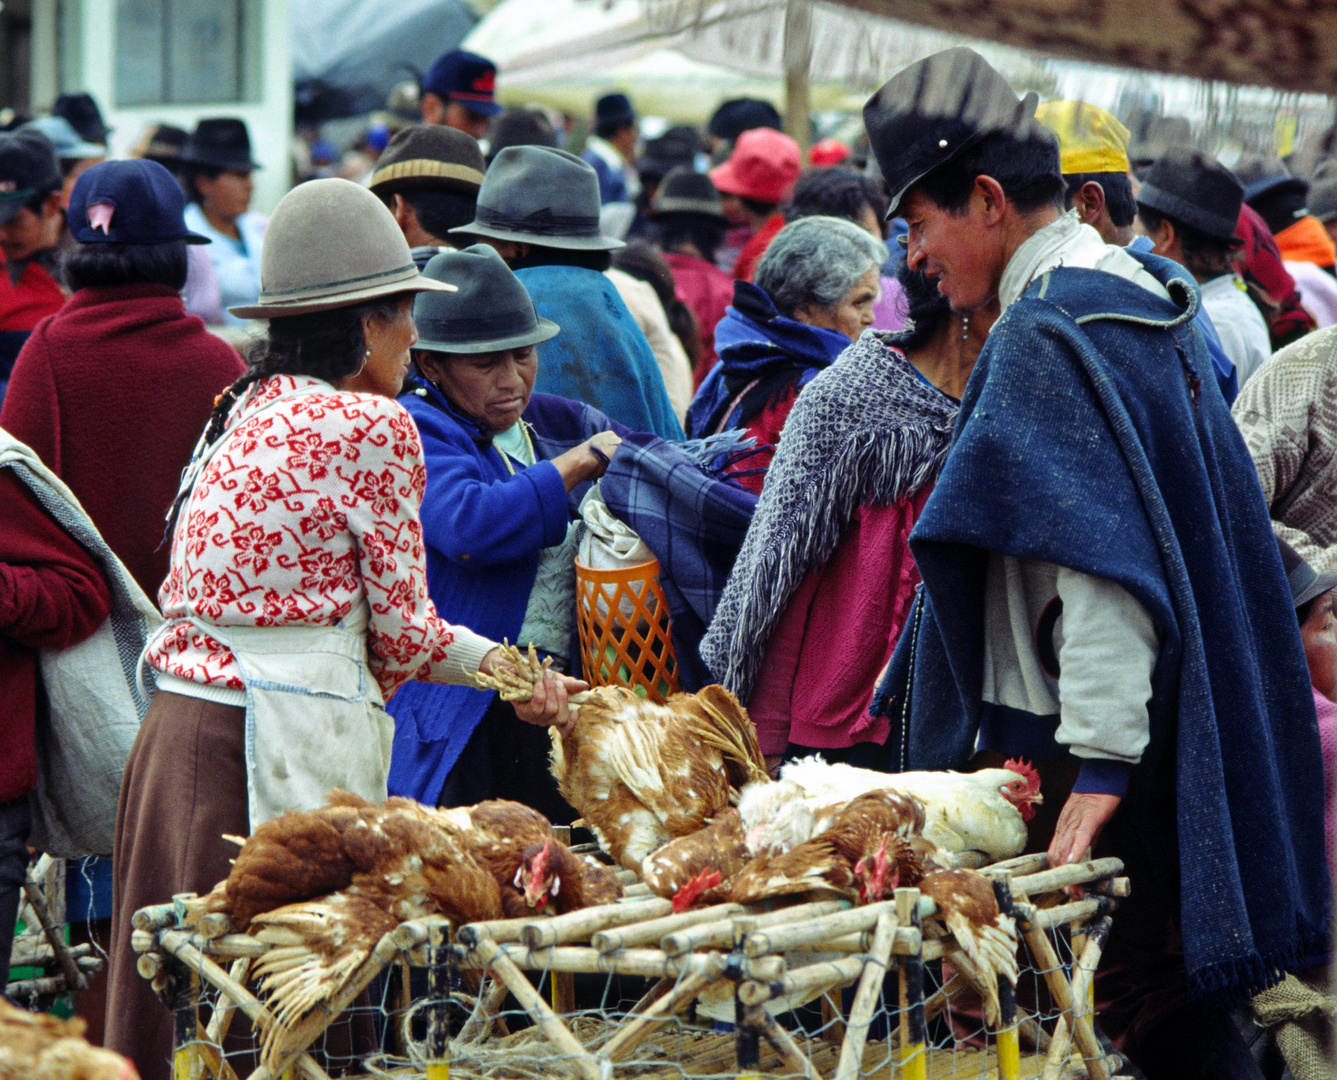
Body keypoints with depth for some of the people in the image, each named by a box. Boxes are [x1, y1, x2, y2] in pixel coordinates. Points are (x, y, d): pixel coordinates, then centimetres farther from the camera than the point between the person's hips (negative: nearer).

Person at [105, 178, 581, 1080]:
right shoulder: (372, 425, -9)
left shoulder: (246, 410, 15)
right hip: (283, 745, -8)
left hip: (178, 726, 8)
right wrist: (505, 666, 14)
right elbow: (402, 629, -5)